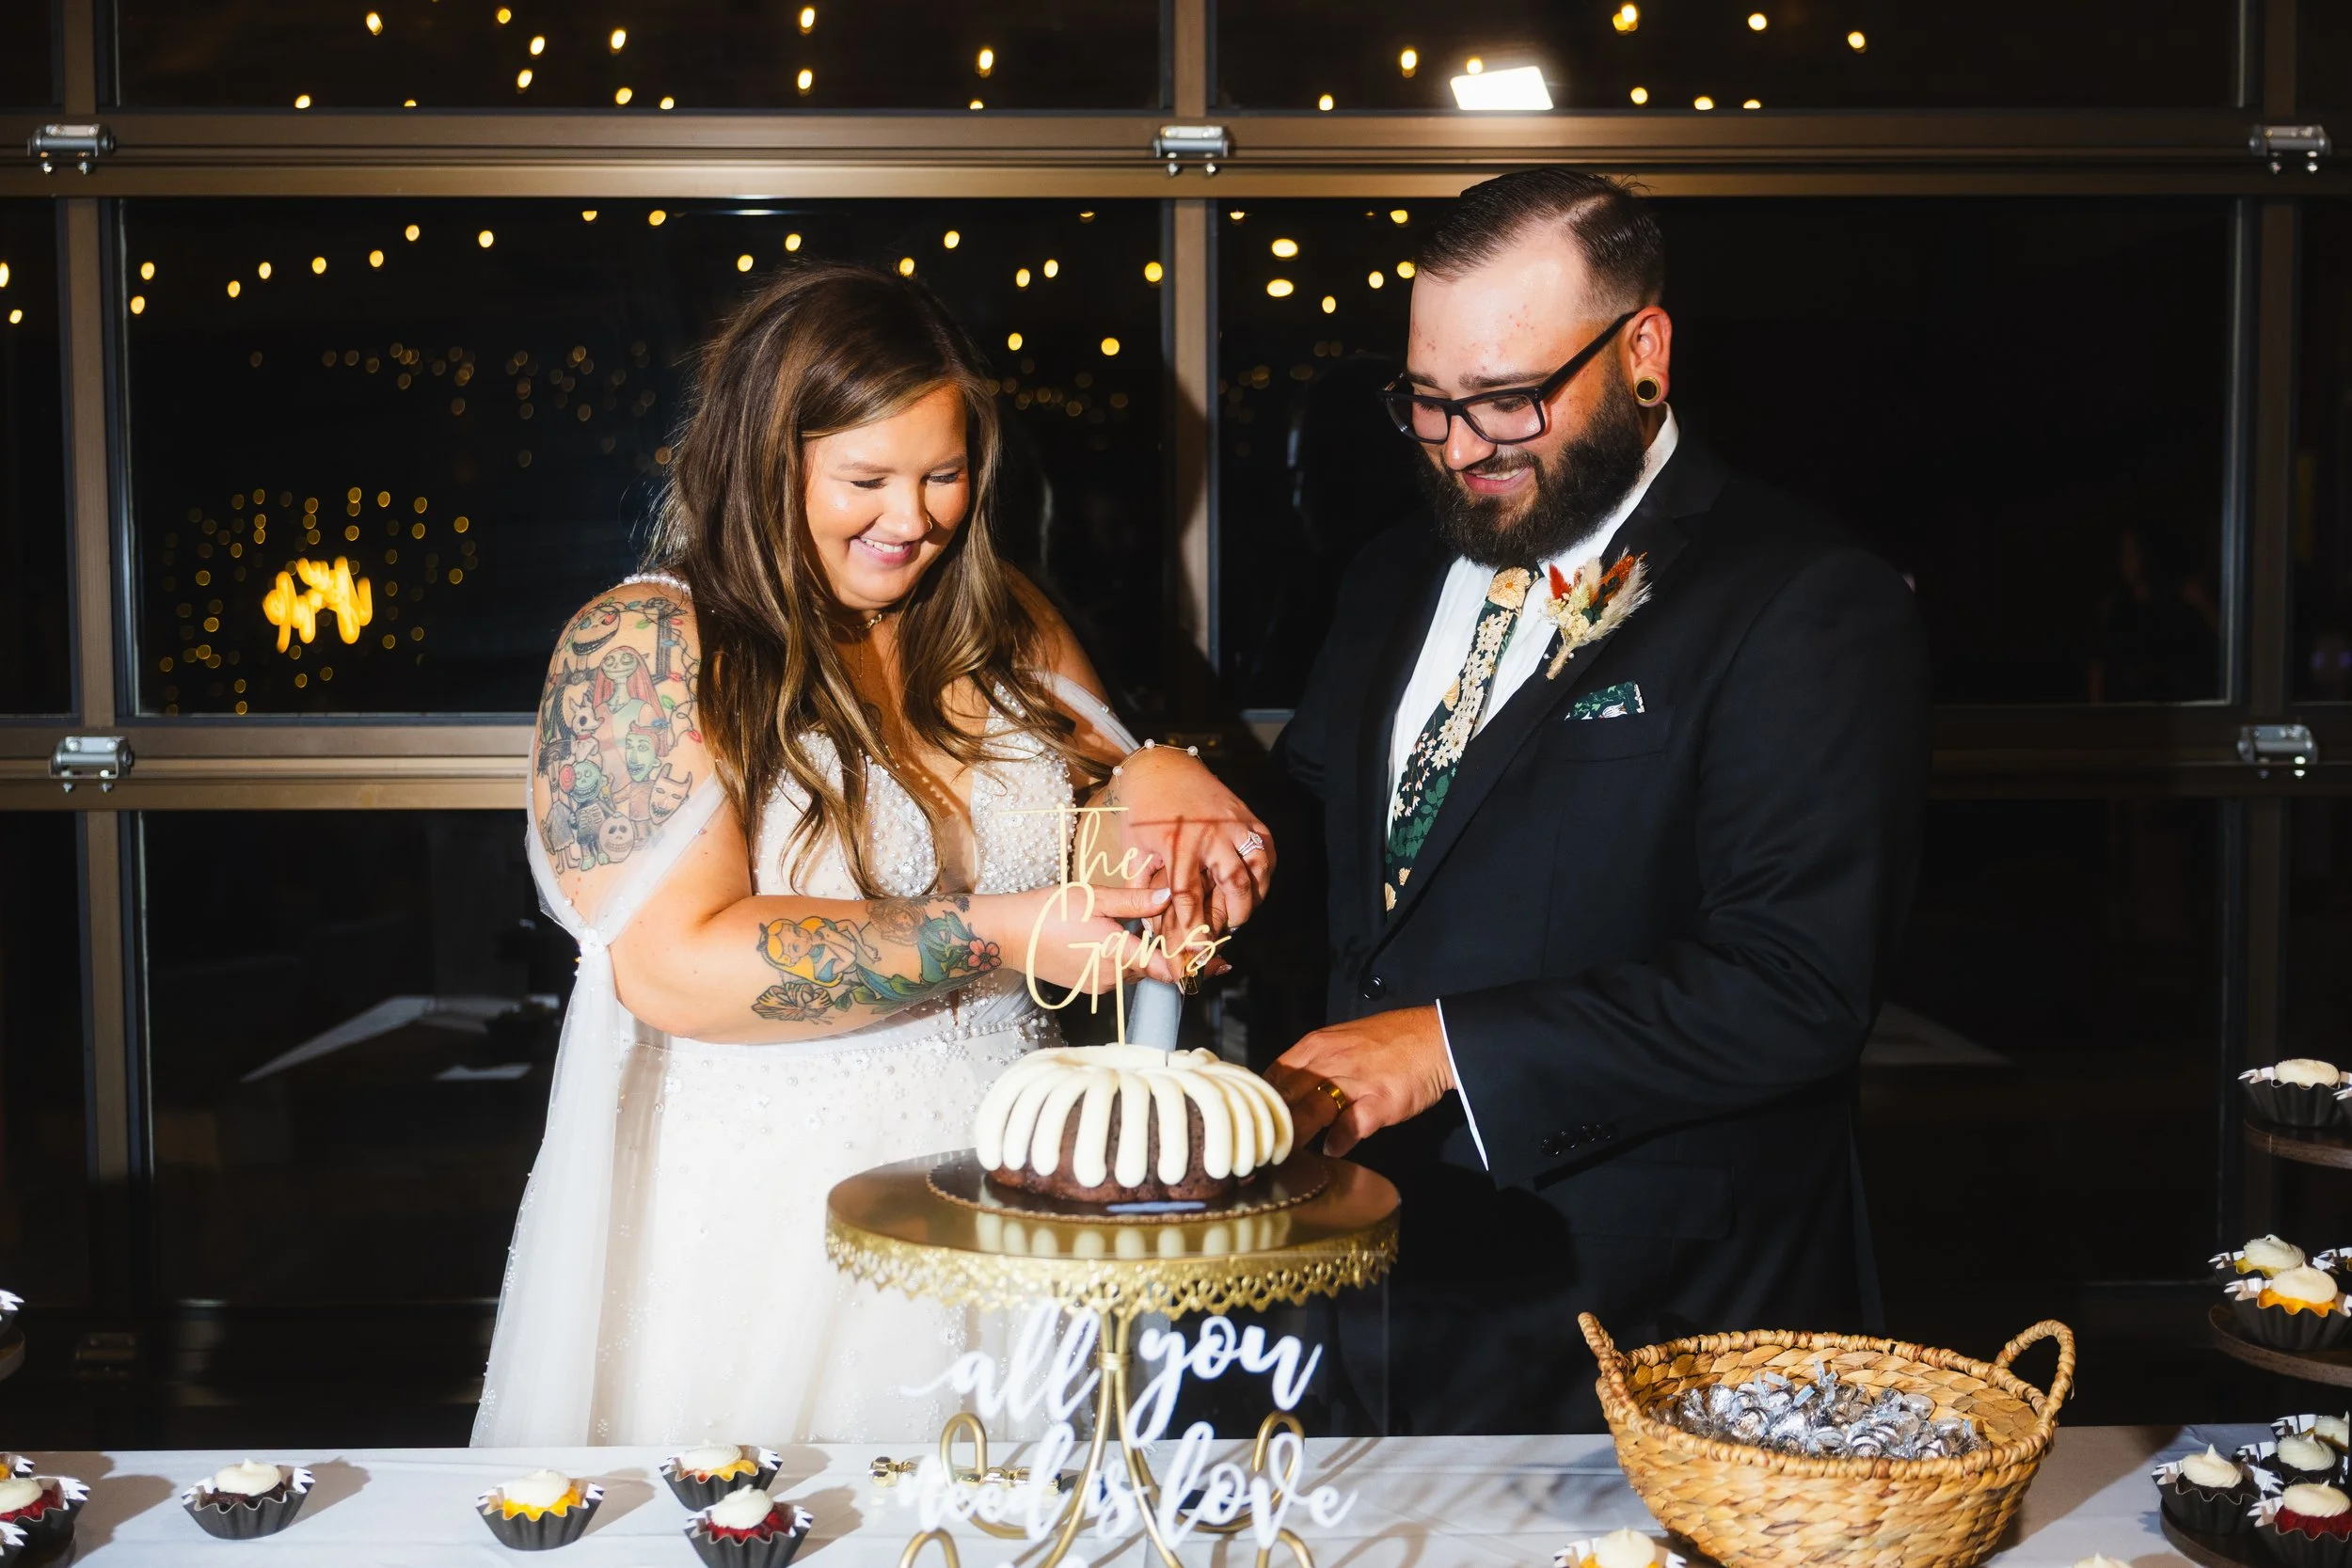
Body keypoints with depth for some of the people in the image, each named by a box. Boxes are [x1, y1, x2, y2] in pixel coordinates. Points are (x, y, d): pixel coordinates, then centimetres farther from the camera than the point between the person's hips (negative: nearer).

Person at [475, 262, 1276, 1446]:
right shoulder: (639, 653, -10)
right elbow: (674, 968, -20)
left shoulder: (1002, 622, 6)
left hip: (1004, 1213, 5)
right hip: (757, 1236, -4)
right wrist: (994, 938, -22)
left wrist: (1151, 786, -6)